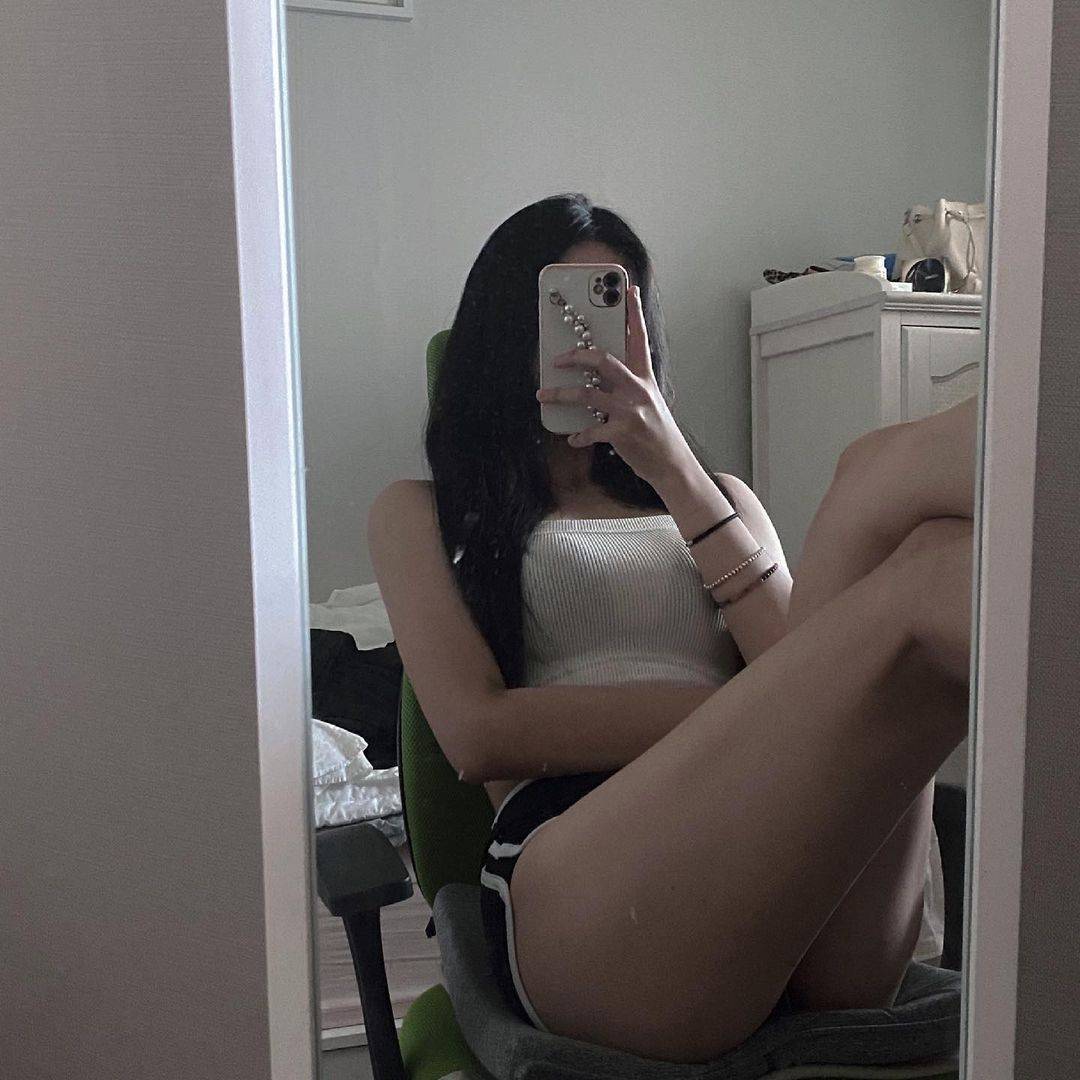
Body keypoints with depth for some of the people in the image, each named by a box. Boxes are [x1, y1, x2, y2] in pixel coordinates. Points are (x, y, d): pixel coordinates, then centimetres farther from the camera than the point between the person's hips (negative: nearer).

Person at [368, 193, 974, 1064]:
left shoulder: (717, 497, 29)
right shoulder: (422, 514, 20)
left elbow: (802, 672, 9)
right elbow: (477, 733, 1)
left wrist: (676, 474, 0)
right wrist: (749, 711, -5)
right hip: (577, 883, -3)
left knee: (889, 475, -17)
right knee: (914, 594, -25)